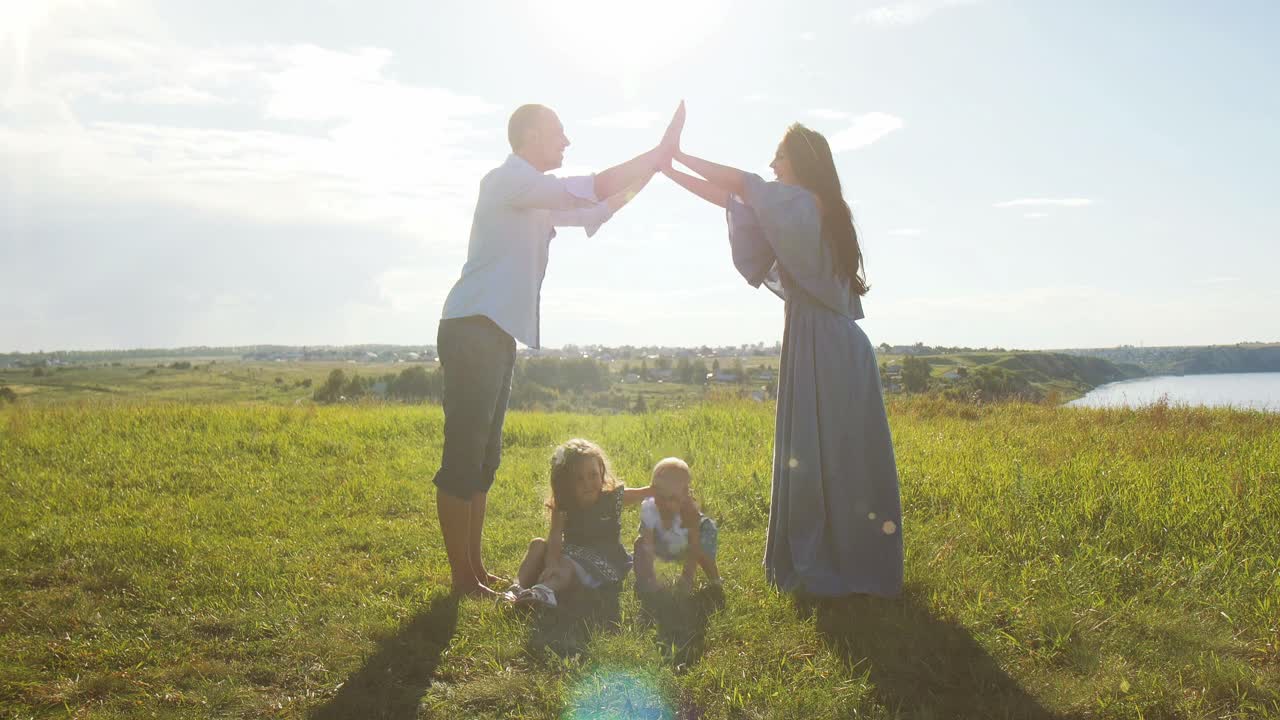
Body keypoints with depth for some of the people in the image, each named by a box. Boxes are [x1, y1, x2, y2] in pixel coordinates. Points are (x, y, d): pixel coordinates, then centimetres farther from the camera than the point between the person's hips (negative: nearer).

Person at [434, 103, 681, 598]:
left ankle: (476, 569, 18)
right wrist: (658, 155, -9)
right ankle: (462, 577, -4)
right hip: (473, 331, -10)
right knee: (463, 455, -8)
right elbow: (591, 190, -17)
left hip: (494, 334, 11)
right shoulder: (509, 179, -8)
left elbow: (594, 210, 24)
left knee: (484, 457, 11)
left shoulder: (535, 198, 22)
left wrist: (652, 166, 16)